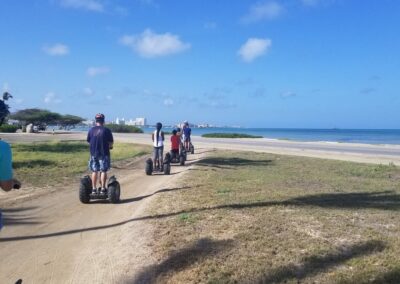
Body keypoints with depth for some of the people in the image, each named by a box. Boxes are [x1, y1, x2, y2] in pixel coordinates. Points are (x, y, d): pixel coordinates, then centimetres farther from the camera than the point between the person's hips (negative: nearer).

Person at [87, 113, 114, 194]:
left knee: (94, 171, 10)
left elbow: (88, 141, 8)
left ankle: (94, 189, 13)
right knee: (103, 171, 3)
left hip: (93, 153, 3)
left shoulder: (91, 130, 1)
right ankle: (102, 189, 3)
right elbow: (111, 142, -4)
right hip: (104, 154, -3)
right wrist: (109, 146, 18)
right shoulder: (106, 130, -8)